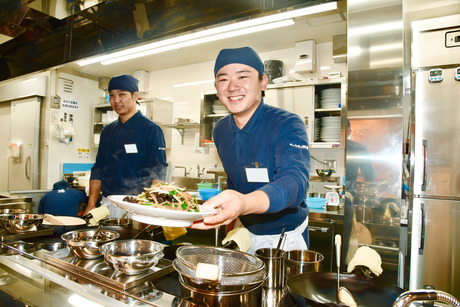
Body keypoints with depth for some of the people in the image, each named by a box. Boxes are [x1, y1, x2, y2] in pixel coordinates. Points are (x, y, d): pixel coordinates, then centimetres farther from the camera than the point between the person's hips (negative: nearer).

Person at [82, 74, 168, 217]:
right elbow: (98, 170, 15)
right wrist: (91, 205, 9)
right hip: (107, 205, 5)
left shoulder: (151, 129, -8)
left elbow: (158, 173, -12)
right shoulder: (107, 131, 12)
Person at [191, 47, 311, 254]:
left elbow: (294, 181, -40)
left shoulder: (288, 126, -23)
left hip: (285, 237, -5)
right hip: (245, 233, 5)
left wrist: (245, 203, -58)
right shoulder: (220, 131, -4)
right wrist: (230, 222, 11)